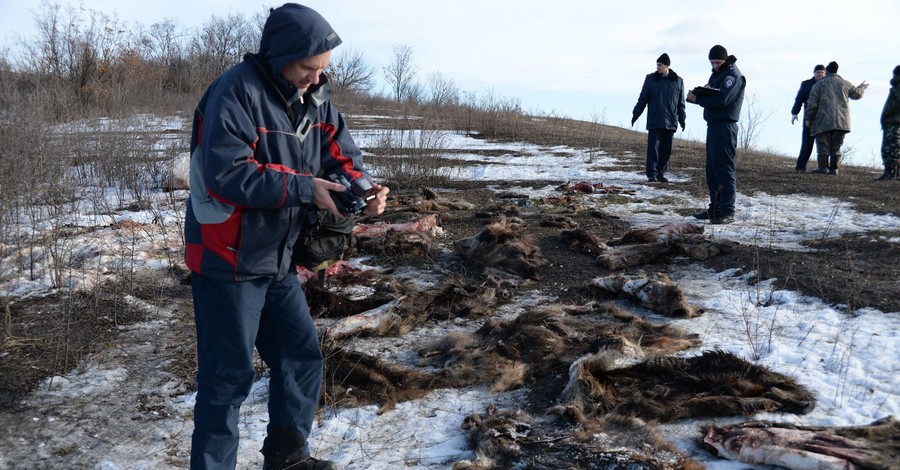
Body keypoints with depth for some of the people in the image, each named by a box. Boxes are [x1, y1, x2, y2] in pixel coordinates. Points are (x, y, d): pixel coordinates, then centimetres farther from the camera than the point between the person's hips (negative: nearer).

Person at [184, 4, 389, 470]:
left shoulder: (315, 97, 4)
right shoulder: (236, 92, -20)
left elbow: (340, 154, 8)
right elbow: (226, 174, -29)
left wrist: (362, 186, -14)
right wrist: (303, 188, -26)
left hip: (277, 259, 8)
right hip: (228, 260, -8)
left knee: (302, 354, 16)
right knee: (228, 375, -1)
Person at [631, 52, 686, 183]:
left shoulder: (678, 81, 5)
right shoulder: (650, 79, 2)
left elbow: (681, 103, 10)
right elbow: (643, 99, 5)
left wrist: (682, 119, 8)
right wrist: (635, 114, 1)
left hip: (670, 122, 2)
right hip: (654, 122, -2)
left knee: (666, 149, 4)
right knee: (653, 147, -5)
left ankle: (661, 173, 12)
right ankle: (651, 173, -2)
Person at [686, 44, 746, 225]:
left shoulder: (733, 75, -10)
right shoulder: (716, 73, 20)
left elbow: (722, 100, -21)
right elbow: (709, 95, 16)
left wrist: (698, 99, -17)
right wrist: (700, 91, -7)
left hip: (725, 127, -9)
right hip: (712, 124, 10)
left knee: (725, 169, -9)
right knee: (712, 169, 11)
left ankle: (727, 211, -8)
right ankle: (715, 208, 17)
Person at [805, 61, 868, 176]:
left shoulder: (819, 84, 0)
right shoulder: (845, 84, 10)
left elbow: (812, 103, -6)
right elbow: (856, 94, 25)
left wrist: (808, 118, -1)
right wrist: (862, 88, 47)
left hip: (824, 121, -3)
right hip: (841, 121, 3)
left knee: (822, 144, 0)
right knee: (836, 145, 7)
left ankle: (823, 167, -8)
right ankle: (834, 168, 5)